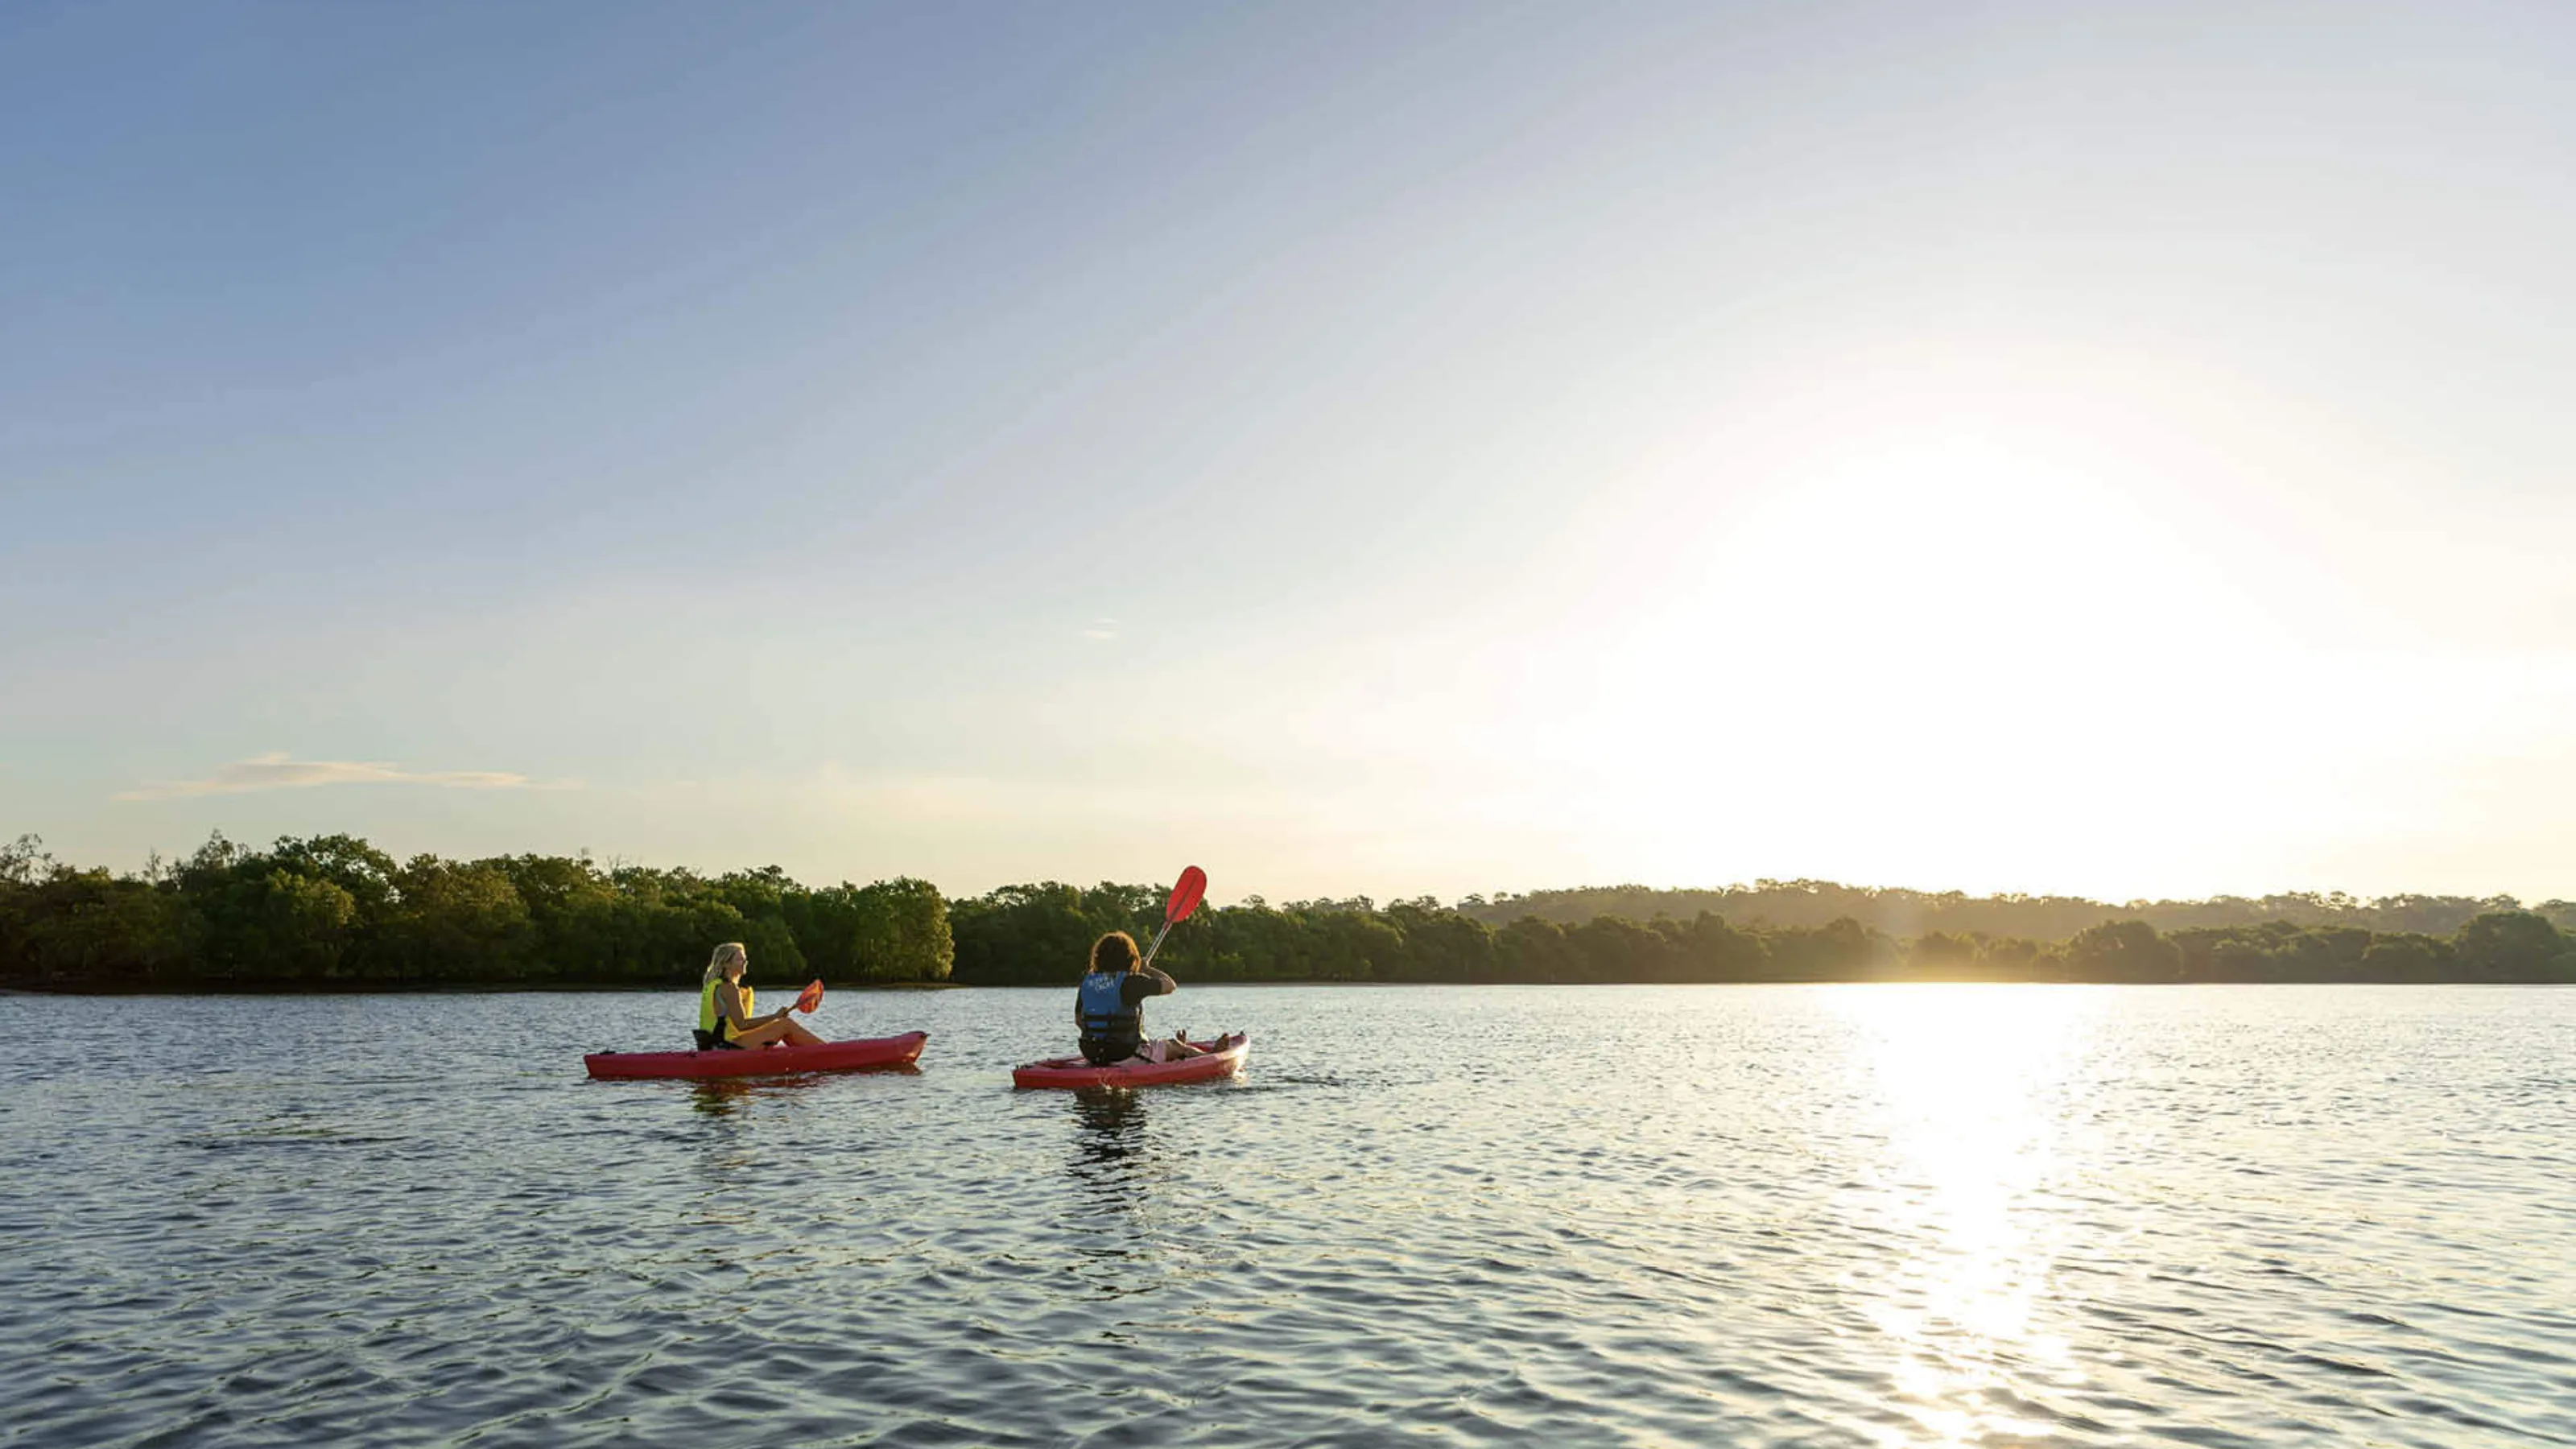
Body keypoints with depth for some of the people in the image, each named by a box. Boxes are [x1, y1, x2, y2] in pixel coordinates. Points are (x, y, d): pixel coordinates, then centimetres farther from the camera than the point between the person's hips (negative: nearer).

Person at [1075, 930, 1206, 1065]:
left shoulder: (1086, 982, 0)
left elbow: (1078, 1021, 9)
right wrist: (1146, 969, 8)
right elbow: (1170, 986, -7)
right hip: (1127, 1055, -6)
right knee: (1173, 1046, 21)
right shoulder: (1131, 982, -16)